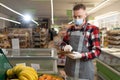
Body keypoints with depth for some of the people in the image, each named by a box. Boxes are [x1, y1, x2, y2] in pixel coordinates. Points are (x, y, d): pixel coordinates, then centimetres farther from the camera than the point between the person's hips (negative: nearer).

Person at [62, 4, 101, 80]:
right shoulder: (70, 28, 6)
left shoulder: (93, 29, -8)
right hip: (69, 68, 4)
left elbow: (97, 51, -10)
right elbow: (64, 43, 17)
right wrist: (65, 46, -7)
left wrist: (81, 56, -25)